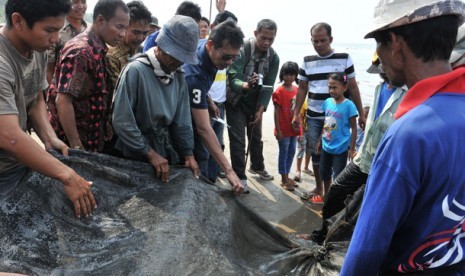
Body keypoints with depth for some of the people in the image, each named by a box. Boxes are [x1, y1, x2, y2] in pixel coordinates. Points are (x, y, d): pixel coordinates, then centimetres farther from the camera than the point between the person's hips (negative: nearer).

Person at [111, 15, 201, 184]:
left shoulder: (178, 75, 1)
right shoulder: (136, 70, -18)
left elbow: (182, 119, 5)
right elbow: (121, 120, -19)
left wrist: (188, 153, -2)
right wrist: (150, 153, -17)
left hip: (166, 150, 6)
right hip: (135, 156, -5)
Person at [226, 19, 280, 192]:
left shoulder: (273, 58, -7)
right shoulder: (241, 50, -23)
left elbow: (269, 86, -7)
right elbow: (233, 79, -31)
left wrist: (261, 110, -14)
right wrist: (246, 85, -52)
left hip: (255, 103, 5)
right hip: (236, 102, -5)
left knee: (256, 137, 19)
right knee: (238, 140, -7)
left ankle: (257, 167, 40)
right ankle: (240, 177, 4)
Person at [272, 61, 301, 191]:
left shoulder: (296, 90, 6)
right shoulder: (279, 92, -13)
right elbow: (276, 112, -13)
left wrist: (299, 126, 10)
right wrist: (278, 130, -16)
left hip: (293, 128, 7)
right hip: (283, 129, -7)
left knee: (291, 152, 15)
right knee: (283, 153, 4)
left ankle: (287, 176, 30)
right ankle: (284, 179, 16)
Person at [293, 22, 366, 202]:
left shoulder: (344, 59, 0)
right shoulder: (307, 61, 7)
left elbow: (353, 88, 3)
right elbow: (302, 89, 11)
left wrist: (361, 114, 2)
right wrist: (296, 114, 6)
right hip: (313, 117, 3)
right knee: (315, 152, 10)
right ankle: (318, 188, 26)